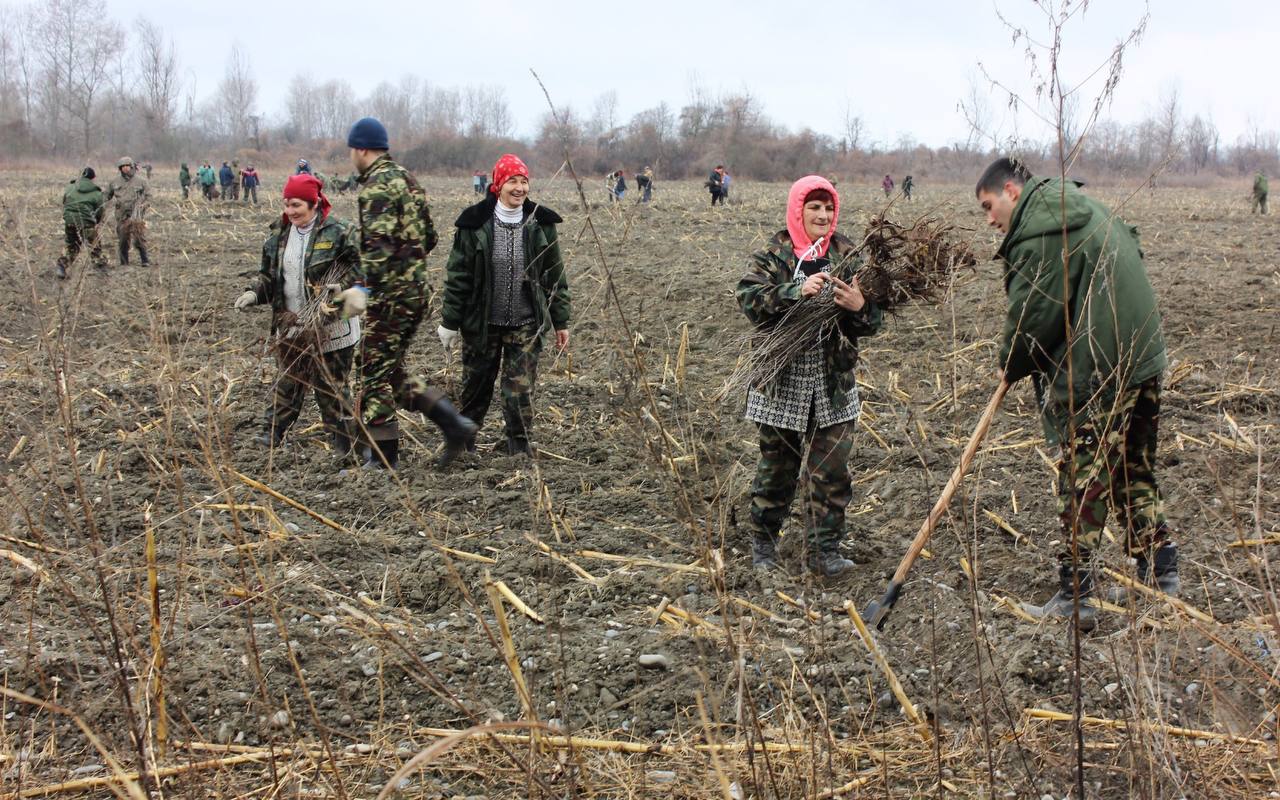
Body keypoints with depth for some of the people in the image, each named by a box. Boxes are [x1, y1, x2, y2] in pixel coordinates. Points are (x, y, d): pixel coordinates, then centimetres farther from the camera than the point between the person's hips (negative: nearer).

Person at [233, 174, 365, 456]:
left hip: (330, 326, -5)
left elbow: (359, 269, -11)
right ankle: (273, 432, 27)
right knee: (287, 380, 16)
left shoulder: (338, 232, -11)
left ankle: (343, 443, 15)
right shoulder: (278, 234, 6)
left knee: (331, 385, 4)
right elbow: (268, 274, 15)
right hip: (291, 324, 5)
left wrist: (356, 292, -30)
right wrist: (254, 294, -3)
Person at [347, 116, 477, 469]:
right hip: (417, 290, 9)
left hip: (391, 295, -9)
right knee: (393, 373, 17)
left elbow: (379, 246, -25)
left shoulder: (376, 187, -14)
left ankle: (381, 459, 7)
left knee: (376, 375, 1)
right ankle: (453, 424, 9)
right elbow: (429, 237, 20)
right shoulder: (407, 178, 15)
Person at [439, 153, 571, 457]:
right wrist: (450, 322, -2)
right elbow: (457, 275, -2)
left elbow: (555, 276, 6)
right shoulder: (475, 224, -7)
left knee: (521, 388, -3)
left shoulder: (540, 224, -1)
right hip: (481, 323, 0)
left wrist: (560, 321, 6)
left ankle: (518, 445, 12)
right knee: (476, 385, 13)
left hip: (526, 325, 1)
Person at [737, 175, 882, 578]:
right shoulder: (774, 255, -2)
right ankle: (762, 540, 28)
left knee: (832, 469, 2)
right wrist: (796, 292, -29)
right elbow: (750, 298, -17)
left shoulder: (847, 254, 2)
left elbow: (872, 320, 1)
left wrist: (860, 307, -23)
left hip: (834, 382, 2)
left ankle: (824, 549, 13)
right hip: (782, 381, -2)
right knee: (777, 464, 11)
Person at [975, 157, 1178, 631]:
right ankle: (1162, 578, 24)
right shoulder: (1087, 212, 19)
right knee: (1135, 474, 18)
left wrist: (1011, 366, 4)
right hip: (1142, 360, 9)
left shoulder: (1040, 228, -12)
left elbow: (1034, 311, -15)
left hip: (1095, 375, -9)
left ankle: (1075, 599, 2)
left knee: (1083, 483, -3)